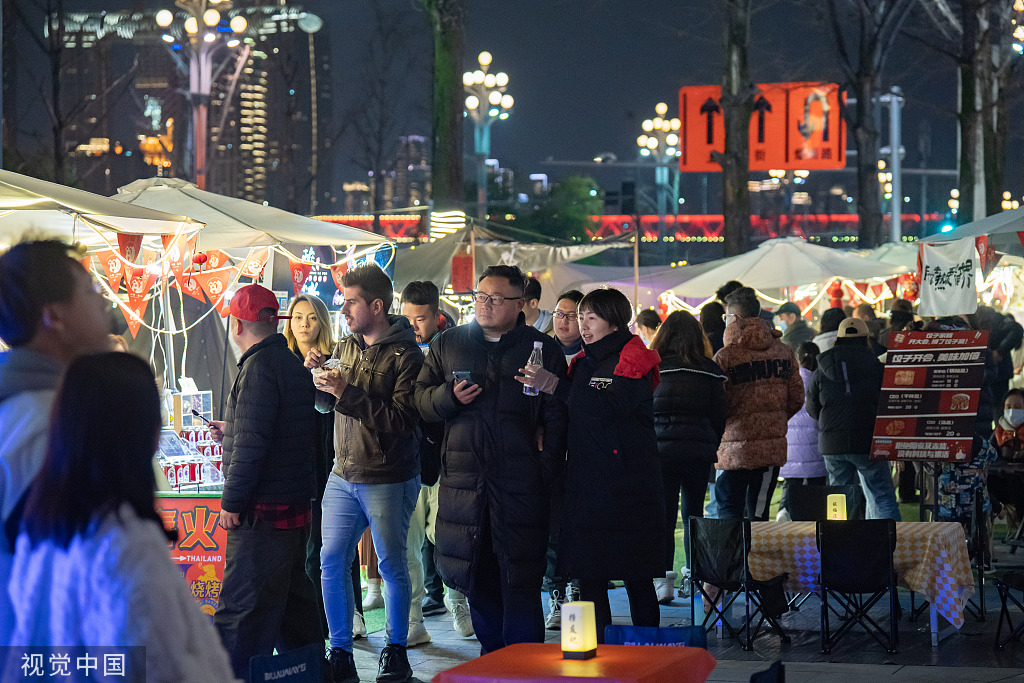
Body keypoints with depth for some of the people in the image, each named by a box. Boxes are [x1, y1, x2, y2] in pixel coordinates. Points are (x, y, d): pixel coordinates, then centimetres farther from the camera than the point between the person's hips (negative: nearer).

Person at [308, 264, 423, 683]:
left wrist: (348, 393, -22)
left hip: (389, 481, -6)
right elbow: (326, 405, 21)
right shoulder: (346, 348, 11)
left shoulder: (405, 355, -10)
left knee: (392, 566, 3)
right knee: (331, 562, 3)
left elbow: (402, 420, -20)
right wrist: (317, 374, 1)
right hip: (343, 476, 6)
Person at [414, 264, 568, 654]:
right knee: (477, 580, 8)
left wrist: (546, 469, -7)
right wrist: (449, 396, -7)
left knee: (520, 581, -5)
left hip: (521, 486, -3)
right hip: (463, 479, 3)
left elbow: (558, 418, 2)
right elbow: (420, 400, 13)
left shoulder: (543, 349, 5)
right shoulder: (448, 344, 13)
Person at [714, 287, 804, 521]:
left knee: (729, 510, 2)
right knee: (758, 512, 10)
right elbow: (797, 398, 8)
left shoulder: (725, 356, -12)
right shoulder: (784, 352, 4)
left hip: (736, 448, -4)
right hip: (774, 446, 4)